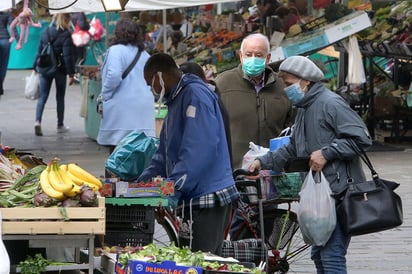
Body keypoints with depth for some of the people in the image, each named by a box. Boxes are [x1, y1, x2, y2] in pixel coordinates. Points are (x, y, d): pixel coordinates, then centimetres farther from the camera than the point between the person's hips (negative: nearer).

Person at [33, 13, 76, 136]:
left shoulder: (45, 32, 5)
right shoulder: (65, 35, -11)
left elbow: (39, 51, 8)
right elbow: (68, 56, -13)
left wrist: (36, 67, 15)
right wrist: (71, 73, -10)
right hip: (60, 69, -3)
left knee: (43, 97, 3)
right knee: (60, 97, 11)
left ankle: (37, 121, -18)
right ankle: (60, 125, 19)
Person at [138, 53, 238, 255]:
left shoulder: (195, 95, -12)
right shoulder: (176, 100, 20)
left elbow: (199, 150, -23)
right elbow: (165, 154, 24)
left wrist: (171, 190, -25)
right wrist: (141, 183, 13)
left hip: (207, 200, -10)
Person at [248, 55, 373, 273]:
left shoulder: (331, 104, -13)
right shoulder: (304, 109, 19)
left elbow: (361, 139, -19)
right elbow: (293, 149, 27)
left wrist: (326, 152, -18)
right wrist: (264, 162, 16)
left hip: (338, 192, -11)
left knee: (332, 256, -14)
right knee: (319, 254, 15)